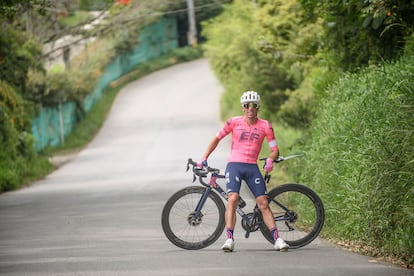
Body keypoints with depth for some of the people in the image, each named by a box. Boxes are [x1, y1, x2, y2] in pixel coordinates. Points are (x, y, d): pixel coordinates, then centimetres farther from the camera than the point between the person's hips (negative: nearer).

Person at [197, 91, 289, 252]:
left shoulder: (265, 126, 2)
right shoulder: (234, 122, 1)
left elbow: (275, 150, 6)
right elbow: (217, 139, 11)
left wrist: (270, 160, -16)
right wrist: (204, 158, 5)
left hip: (252, 168, 1)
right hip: (234, 165, -1)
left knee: (263, 203, -4)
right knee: (233, 199, -21)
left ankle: (277, 239, -1)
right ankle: (229, 239, -24)